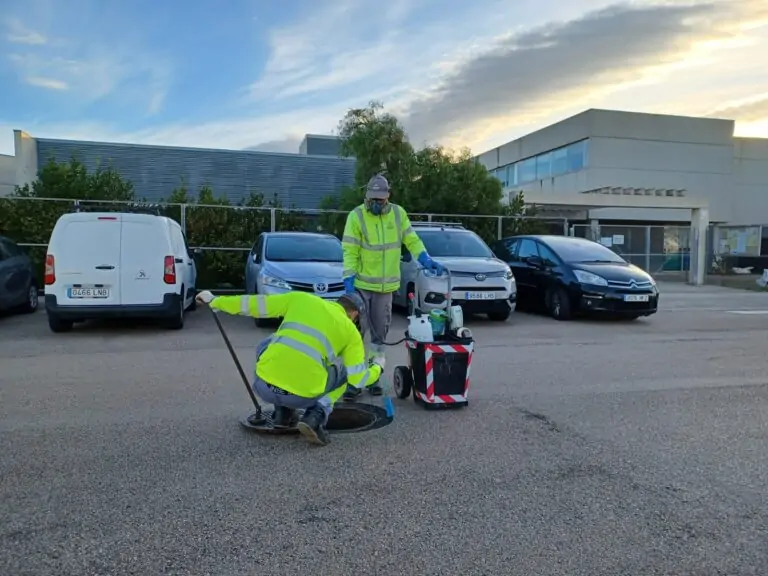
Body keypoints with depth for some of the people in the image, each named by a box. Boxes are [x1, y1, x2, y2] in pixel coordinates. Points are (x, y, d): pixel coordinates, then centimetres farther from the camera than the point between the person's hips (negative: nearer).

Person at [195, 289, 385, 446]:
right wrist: (377, 367, 33)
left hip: (264, 386, 2)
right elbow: (357, 379, 11)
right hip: (303, 396, -1)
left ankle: (282, 412, 28)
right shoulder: (350, 331, 13)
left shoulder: (300, 299, 15)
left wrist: (215, 301, 27)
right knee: (343, 373, 29)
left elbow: (254, 304, 15)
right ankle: (316, 417, 5)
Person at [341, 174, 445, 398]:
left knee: (379, 335, 12)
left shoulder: (398, 213, 3)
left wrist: (427, 260, -6)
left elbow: (411, 241, 8)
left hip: (386, 286, 4)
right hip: (361, 285, -3)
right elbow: (350, 251, -11)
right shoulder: (356, 216, -8)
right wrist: (348, 280, -18)